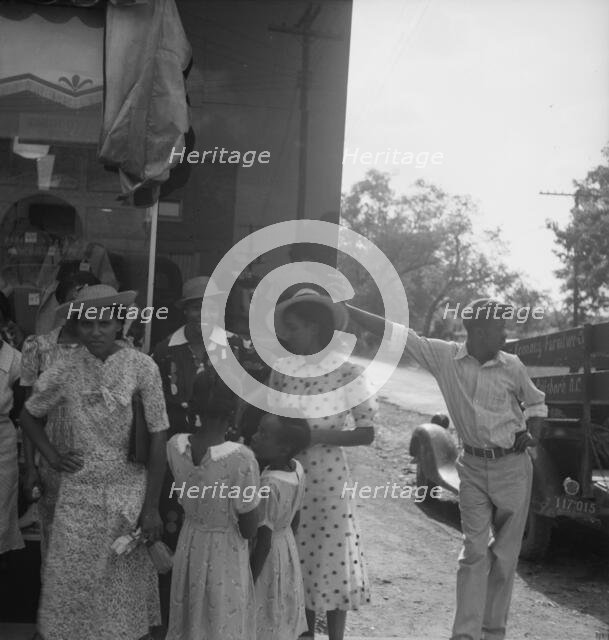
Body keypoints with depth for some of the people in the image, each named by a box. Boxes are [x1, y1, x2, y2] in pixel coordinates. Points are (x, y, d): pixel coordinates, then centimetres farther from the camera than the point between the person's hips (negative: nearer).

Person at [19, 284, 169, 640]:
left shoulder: (142, 367, -10)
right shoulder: (64, 373, -2)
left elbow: (158, 438, -7)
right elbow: (30, 417, 16)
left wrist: (152, 506, -8)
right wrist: (52, 457, 3)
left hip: (130, 491, -1)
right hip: (79, 493, 2)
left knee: (127, 581, 10)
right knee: (73, 582, 6)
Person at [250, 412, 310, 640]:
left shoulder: (269, 484, -30)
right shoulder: (297, 469, -7)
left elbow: (264, 540, -24)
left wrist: (249, 582, -15)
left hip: (267, 559, -7)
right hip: (287, 548, 7)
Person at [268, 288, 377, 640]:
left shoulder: (348, 373, -8)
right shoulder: (281, 370, 4)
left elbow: (367, 433, -9)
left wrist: (315, 436, -17)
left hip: (328, 478, -4)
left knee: (331, 562, 3)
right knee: (295, 561, 12)